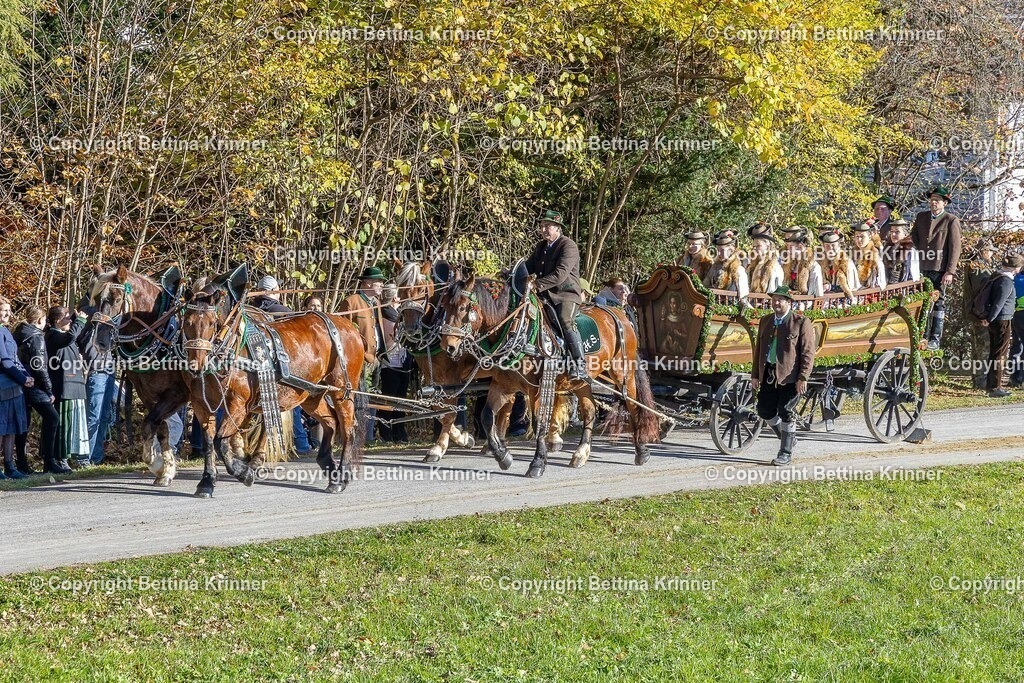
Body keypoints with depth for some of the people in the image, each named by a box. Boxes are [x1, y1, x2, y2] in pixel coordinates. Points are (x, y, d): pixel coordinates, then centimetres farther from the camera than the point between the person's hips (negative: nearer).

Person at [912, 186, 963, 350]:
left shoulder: (951, 221, -2)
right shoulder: (921, 217, 13)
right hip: (922, 268, 4)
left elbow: (955, 248, -6)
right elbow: (913, 236, 28)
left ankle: (935, 338, 1)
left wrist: (950, 271, -12)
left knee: (938, 303, 0)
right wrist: (920, 251, 13)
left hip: (940, 269, -4)